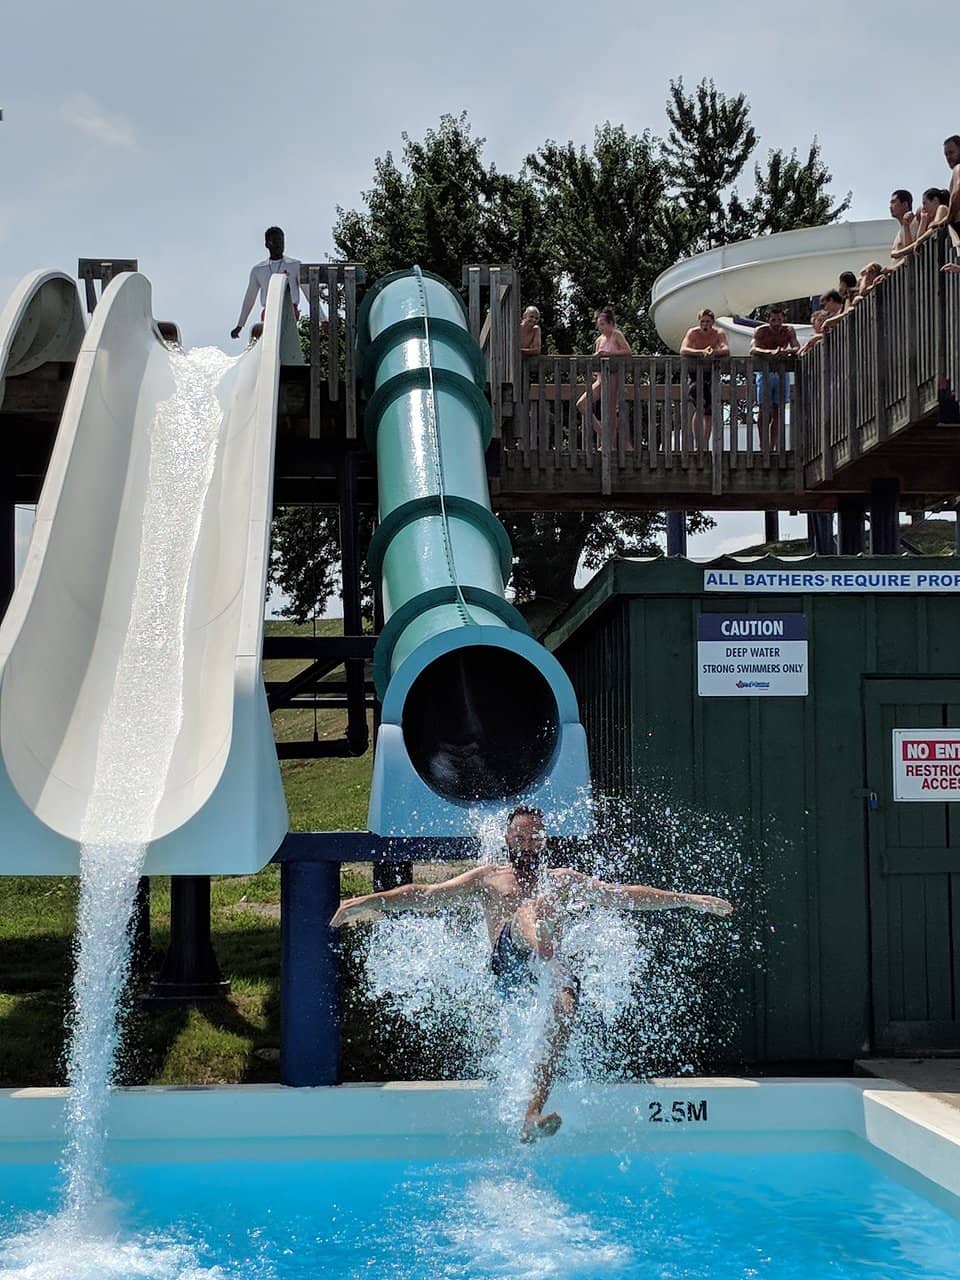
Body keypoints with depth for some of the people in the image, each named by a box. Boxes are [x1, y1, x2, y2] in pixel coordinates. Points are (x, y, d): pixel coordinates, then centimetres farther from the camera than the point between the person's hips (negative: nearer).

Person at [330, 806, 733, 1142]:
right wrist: (368, 902, 8)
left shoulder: (563, 880, 33)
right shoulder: (488, 877, 29)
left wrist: (687, 899, 21)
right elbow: (426, 894, 21)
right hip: (509, 964, -2)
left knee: (565, 1005, -33)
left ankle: (534, 1113, -38)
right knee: (530, 908, -30)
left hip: (551, 967, 2)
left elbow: (623, 895, 28)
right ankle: (543, 952, -70)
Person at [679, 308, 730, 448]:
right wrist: (701, 352, -45)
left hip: (712, 373, 2)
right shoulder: (692, 333, -12)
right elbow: (683, 350, -29)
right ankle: (700, 446, -23)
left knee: (709, 413, 7)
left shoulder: (719, 333, -9)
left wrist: (714, 352, -49)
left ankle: (705, 445, 24)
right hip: (695, 373, -2)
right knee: (699, 408, -21)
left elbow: (726, 349, -27)